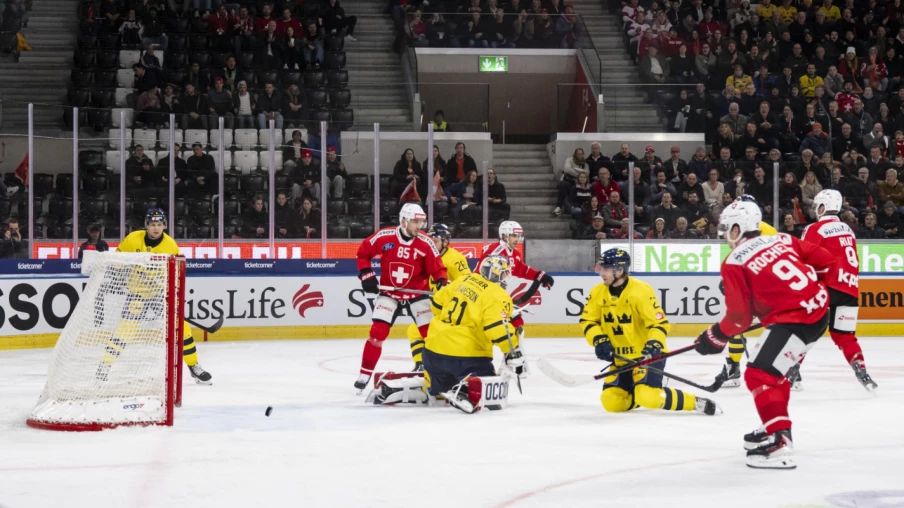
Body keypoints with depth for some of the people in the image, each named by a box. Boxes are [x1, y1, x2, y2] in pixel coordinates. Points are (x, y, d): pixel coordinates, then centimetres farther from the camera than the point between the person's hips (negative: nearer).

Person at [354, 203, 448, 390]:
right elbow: (363, 252, -1)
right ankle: (365, 374, 0)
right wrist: (366, 275, -8)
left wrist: (443, 282, -29)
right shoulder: (384, 237, -15)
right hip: (388, 293, -1)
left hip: (417, 294, 1)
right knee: (377, 332, -9)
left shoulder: (426, 243, -14)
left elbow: (437, 268, -10)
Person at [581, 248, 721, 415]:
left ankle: (695, 403, -9)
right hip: (621, 358, 7)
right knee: (611, 402, -5)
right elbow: (588, 321, 3)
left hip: (647, 355, -7)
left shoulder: (641, 291, -21)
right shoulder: (598, 292, -2)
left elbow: (660, 323, -20)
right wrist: (600, 341, -14)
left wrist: (653, 345, -35)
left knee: (648, 397, -27)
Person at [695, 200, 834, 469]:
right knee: (773, 370, 25)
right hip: (818, 308, 9)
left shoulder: (735, 263, -5)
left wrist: (715, 338, 12)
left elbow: (739, 316, -4)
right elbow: (825, 261, 14)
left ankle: (779, 445, -17)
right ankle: (776, 428, 34)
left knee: (759, 375, -7)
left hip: (793, 319, -9)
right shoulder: (782, 240, 14)